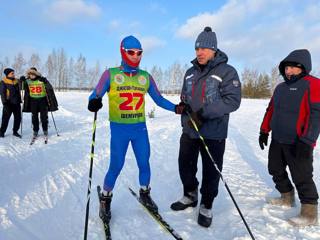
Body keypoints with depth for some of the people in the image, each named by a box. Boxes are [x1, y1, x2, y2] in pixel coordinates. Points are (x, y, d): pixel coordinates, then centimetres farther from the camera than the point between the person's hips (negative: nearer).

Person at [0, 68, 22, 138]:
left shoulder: (16, 81, 12)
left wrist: (19, 100, 15)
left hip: (16, 103, 5)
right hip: (9, 103, -5)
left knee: (18, 118, 6)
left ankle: (15, 131, 19)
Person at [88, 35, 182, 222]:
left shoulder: (146, 77, 7)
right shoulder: (111, 74, -1)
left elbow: (159, 99, 8)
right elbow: (96, 95, -5)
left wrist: (175, 108, -7)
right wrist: (94, 102, -28)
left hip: (140, 128, 3)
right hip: (119, 129, -3)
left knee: (144, 163, 9)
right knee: (116, 166, 0)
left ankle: (145, 194, 35)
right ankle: (106, 199, 25)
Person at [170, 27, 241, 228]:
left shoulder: (227, 72, -7)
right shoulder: (190, 73, 11)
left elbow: (233, 101, -17)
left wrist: (204, 112, -24)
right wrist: (182, 106, -3)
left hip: (213, 133, -5)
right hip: (189, 131, 6)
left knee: (211, 171, 6)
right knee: (185, 165, 16)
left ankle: (206, 206, 28)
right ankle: (190, 196, 40)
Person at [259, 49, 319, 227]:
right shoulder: (281, 88, 14)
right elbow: (271, 110, 19)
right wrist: (264, 131, 16)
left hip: (298, 144, -8)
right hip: (277, 140, 8)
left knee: (301, 177, -1)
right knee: (275, 170, 17)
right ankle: (287, 198, 36)